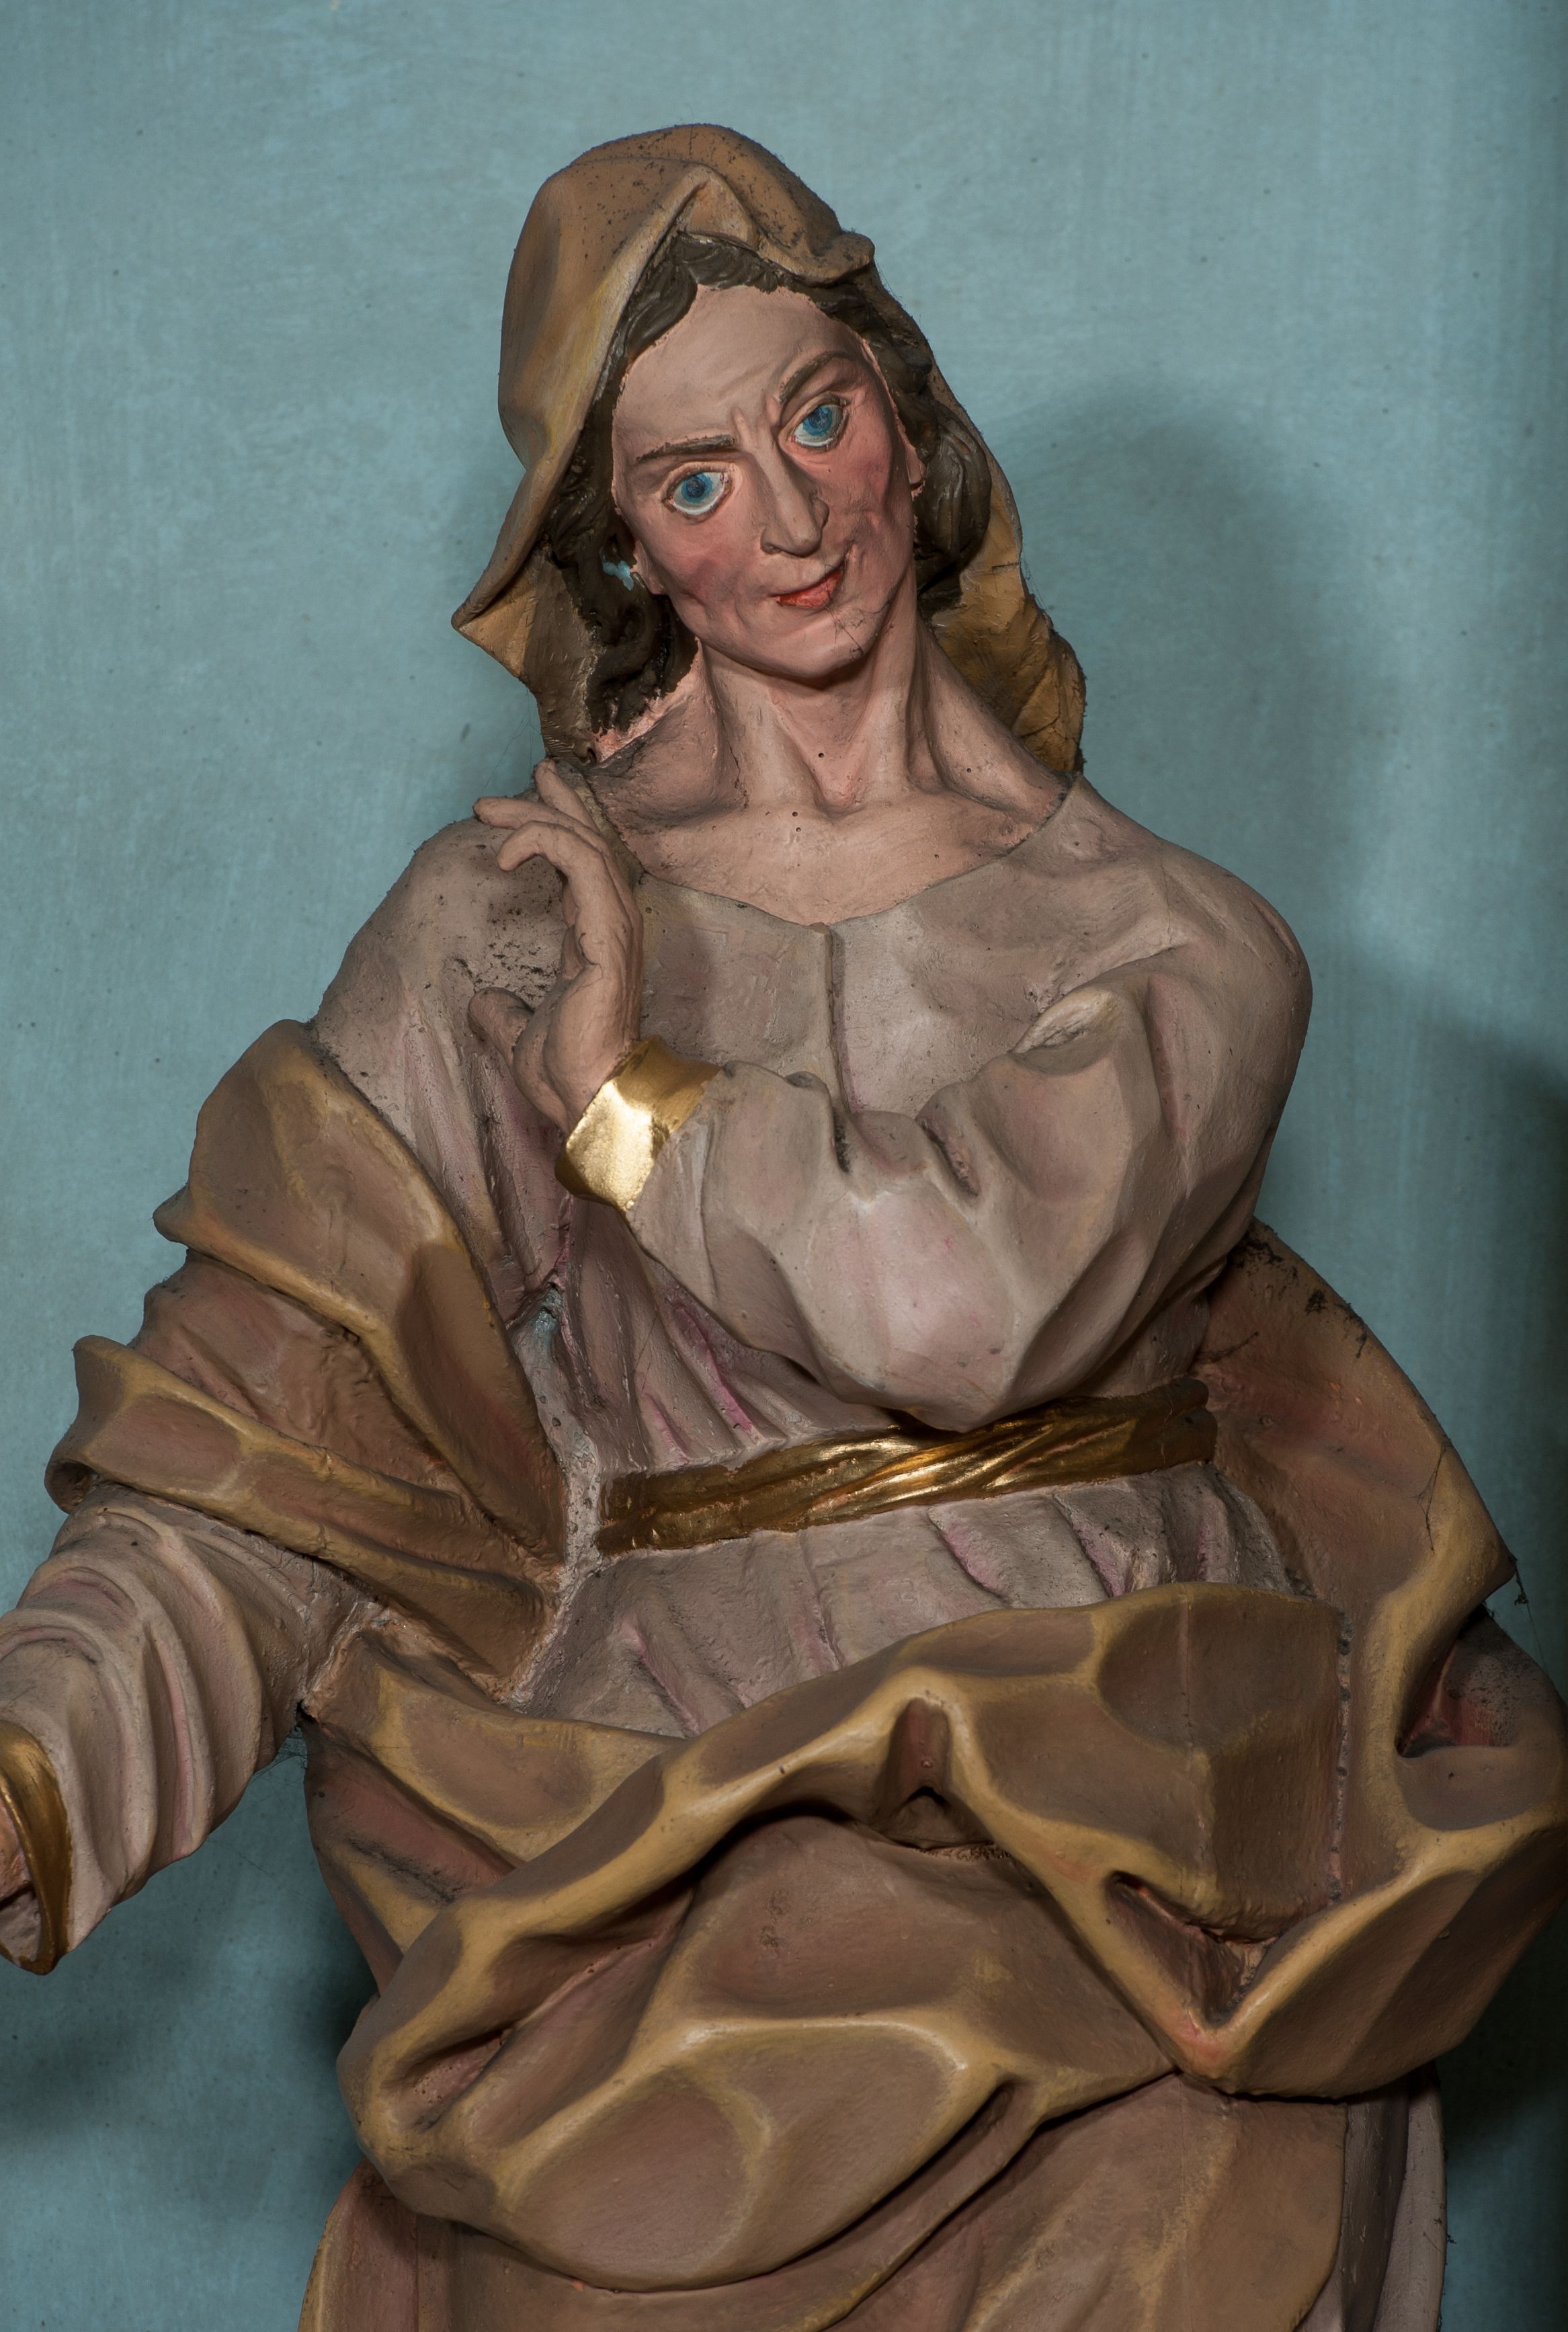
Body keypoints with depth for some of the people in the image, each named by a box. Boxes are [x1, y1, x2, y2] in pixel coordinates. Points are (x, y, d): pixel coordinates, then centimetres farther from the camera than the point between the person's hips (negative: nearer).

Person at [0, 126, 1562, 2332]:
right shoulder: (510, 923, 5)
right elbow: (266, 1480, -3)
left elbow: (981, 1299, -15)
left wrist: (628, 1092, -2)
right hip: (718, 1870, 0)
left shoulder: (1177, 948, 5)